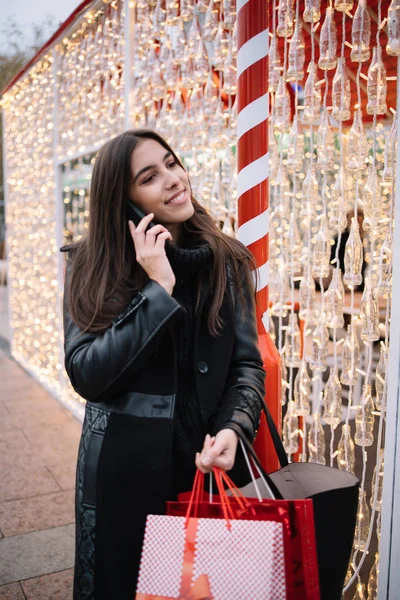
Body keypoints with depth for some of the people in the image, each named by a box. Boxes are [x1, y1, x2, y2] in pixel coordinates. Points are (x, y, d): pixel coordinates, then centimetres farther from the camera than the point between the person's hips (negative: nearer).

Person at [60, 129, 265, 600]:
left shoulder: (227, 262, -1)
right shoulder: (91, 265, -6)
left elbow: (247, 363, -1)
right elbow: (86, 375, -15)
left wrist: (233, 427, -20)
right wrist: (159, 288, -19)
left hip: (207, 463, 2)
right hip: (124, 467, -1)